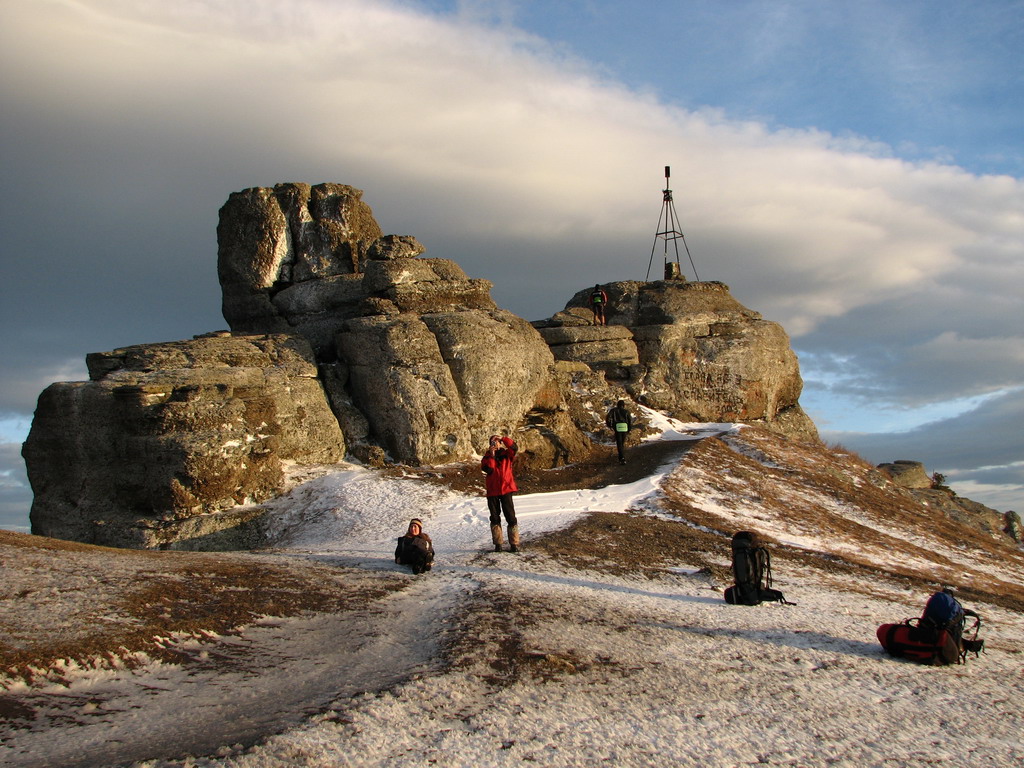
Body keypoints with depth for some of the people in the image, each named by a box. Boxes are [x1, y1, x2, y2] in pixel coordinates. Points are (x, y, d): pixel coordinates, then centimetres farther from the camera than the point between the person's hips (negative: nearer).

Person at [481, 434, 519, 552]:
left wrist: (503, 438, -18)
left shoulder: (506, 454, 5)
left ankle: (514, 544, -3)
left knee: (510, 517, -4)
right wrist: (491, 454, -14)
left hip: (505, 489, -2)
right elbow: (485, 468, -10)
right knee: (495, 518, 6)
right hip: (492, 491, 2)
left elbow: (514, 448, -15)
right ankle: (497, 544, 12)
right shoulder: (487, 456, 9)